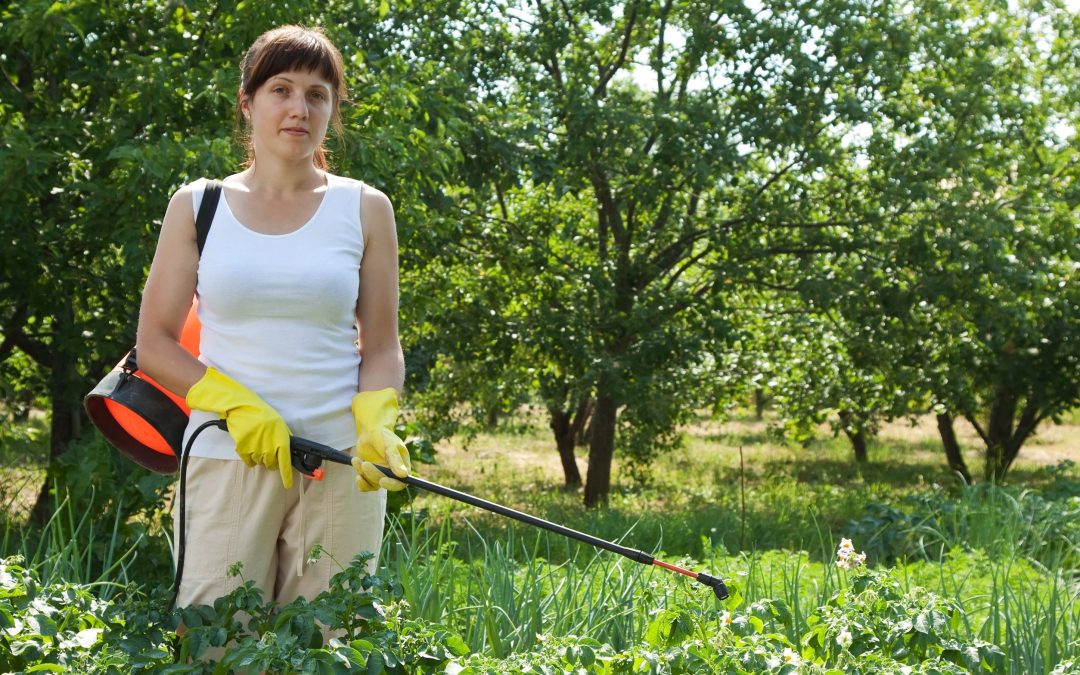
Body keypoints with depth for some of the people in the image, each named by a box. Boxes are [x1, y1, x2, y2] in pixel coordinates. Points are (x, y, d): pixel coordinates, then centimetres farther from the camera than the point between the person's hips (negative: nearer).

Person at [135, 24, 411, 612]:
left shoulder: (364, 211, 9)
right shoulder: (198, 206, 7)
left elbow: (381, 348, 9)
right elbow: (154, 344, 5)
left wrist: (376, 423, -12)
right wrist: (237, 407, -11)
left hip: (341, 466, 1)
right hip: (229, 458, 0)